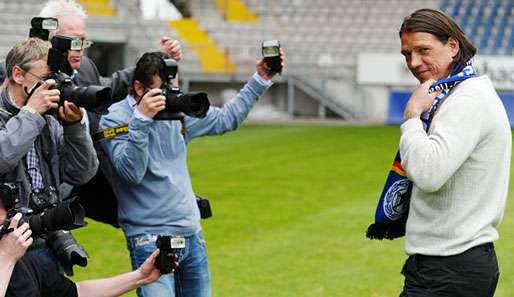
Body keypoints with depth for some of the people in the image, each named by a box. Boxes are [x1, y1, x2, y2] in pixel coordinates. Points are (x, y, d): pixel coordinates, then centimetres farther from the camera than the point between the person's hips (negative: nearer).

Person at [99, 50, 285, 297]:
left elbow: (225, 119, 18)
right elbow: (132, 173, -21)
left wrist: (261, 80, 13)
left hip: (192, 234, 7)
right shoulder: (114, 119, -9)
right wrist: (142, 119, -29)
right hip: (150, 238, -6)